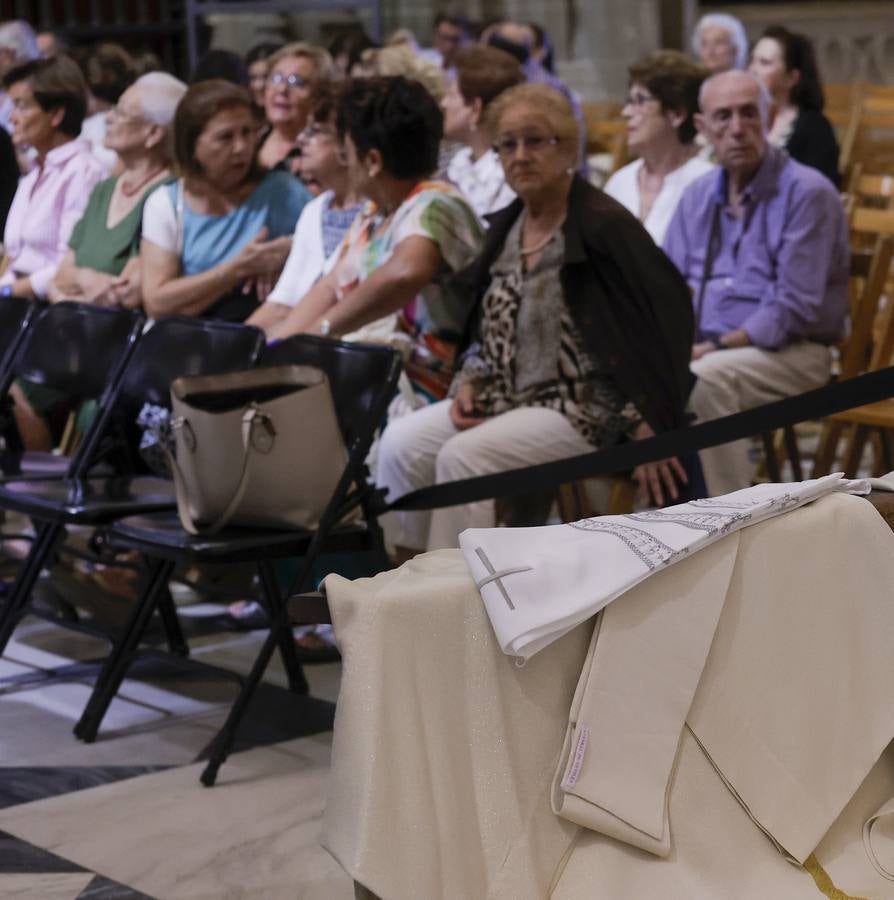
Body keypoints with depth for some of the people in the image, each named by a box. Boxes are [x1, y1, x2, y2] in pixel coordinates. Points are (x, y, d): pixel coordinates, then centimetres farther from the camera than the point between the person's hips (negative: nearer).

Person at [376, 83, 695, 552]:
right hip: (509, 399, 8)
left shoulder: (604, 227, -11)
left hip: (584, 409, -8)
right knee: (401, 443, -12)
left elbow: (666, 316, -14)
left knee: (463, 456, -27)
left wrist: (649, 429, -16)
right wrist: (469, 384, 2)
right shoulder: (505, 226, 13)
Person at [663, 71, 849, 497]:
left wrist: (716, 346, -22)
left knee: (703, 379, -36)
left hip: (790, 352, -6)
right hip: (703, 348, 6)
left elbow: (794, 308, -15)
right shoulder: (698, 195, 13)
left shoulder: (808, 193, -8)